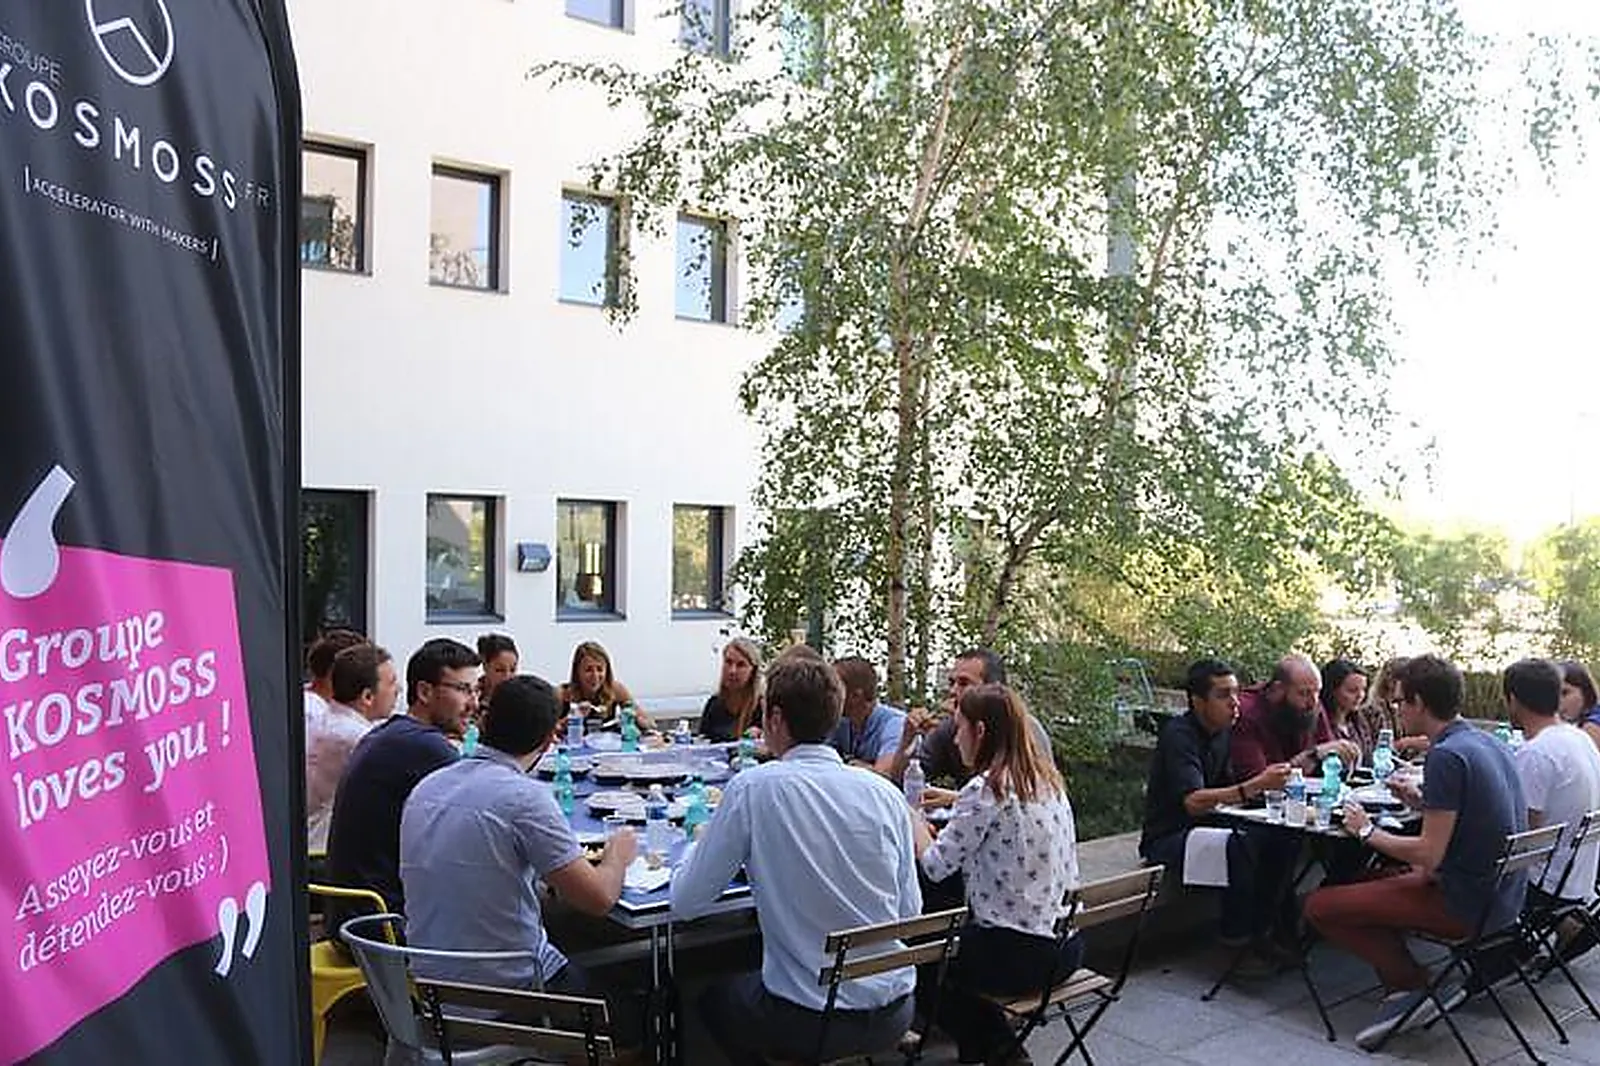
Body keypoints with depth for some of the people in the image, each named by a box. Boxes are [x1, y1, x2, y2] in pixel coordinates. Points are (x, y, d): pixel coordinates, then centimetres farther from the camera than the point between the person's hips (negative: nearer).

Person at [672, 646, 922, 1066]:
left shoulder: (753, 788, -14)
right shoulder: (886, 793, -4)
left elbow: (685, 903, -6)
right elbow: (911, 913, 5)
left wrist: (698, 849, 14)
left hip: (809, 1021, -4)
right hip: (893, 1014, 5)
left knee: (714, 995, 27)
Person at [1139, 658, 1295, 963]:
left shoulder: (1222, 731, 6)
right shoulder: (1178, 735, -21)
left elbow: (1225, 788, 7)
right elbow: (1193, 802, -34)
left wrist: (1264, 784, -12)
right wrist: (1255, 786, -42)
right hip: (1167, 838, -8)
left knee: (1280, 839, -11)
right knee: (1239, 844, -33)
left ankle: (1260, 928, -2)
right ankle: (1236, 941, -19)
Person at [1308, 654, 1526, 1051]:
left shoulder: (1446, 755, -22)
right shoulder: (1489, 743, 8)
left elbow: (1430, 854, -22)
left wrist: (1368, 832, -9)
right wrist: (1420, 801, 13)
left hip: (1467, 905, -10)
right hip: (1501, 895, 10)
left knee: (1320, 907, -7)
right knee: (1378, 886, 29)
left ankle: (1412, 986, 0)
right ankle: (1404, 990, 17)